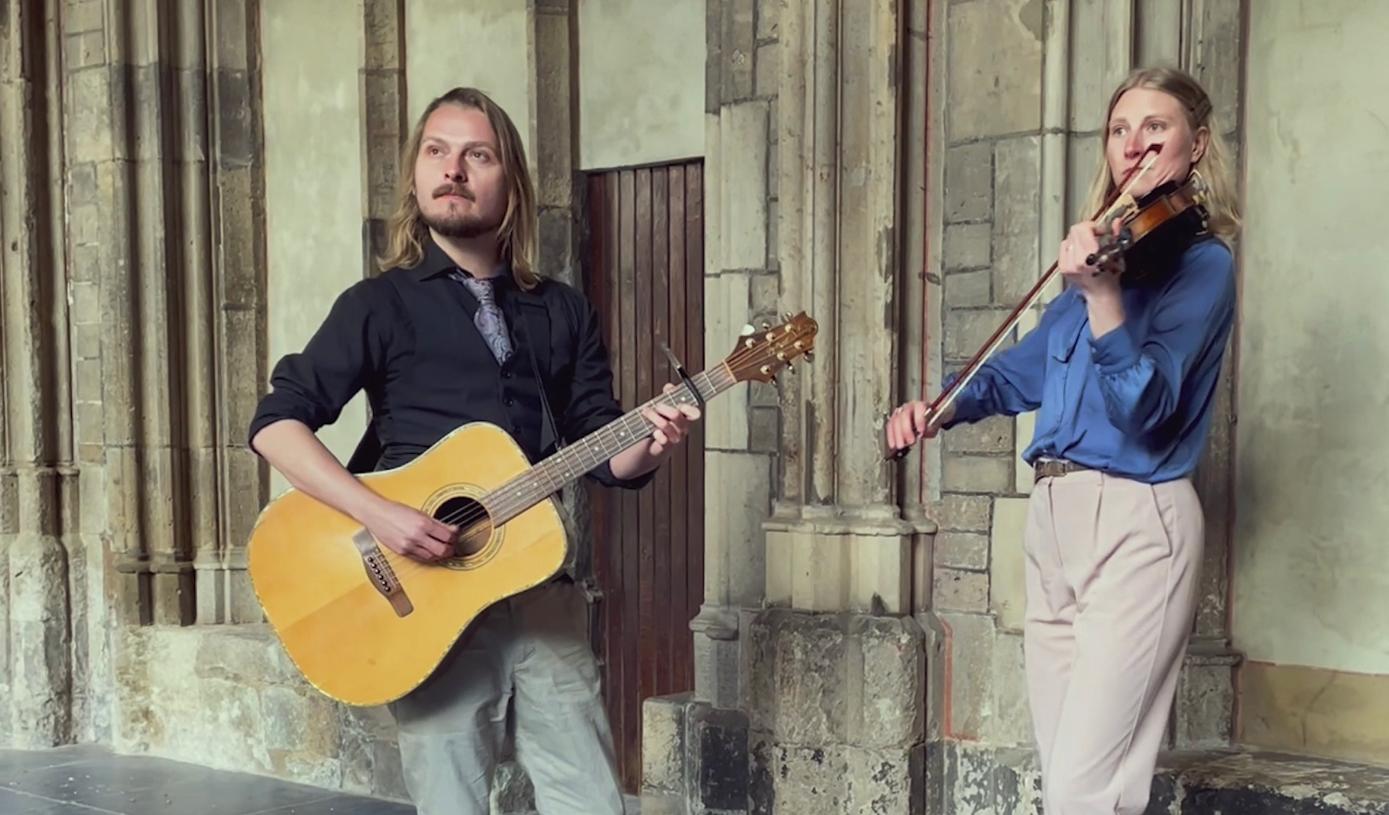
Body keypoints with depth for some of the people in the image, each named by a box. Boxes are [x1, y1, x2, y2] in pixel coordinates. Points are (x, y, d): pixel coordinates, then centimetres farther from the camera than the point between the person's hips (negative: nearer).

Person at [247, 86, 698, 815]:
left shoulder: (564, 313, 11)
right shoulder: (380, 305, 1)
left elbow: (602, 453, 9)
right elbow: (276, 424, -7)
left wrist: (648, 447, -13)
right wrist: (378, 514, -19)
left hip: (544, 597, 3)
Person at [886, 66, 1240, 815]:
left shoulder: (1201, 261, -6)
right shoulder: (1106, 250, 16)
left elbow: (1145, 410, -20)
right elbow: (1023, 371, 24)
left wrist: (1102, 297, -34)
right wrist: (944, 404, 6)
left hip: (1136, 527, -7)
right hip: (1052, 519, 7)